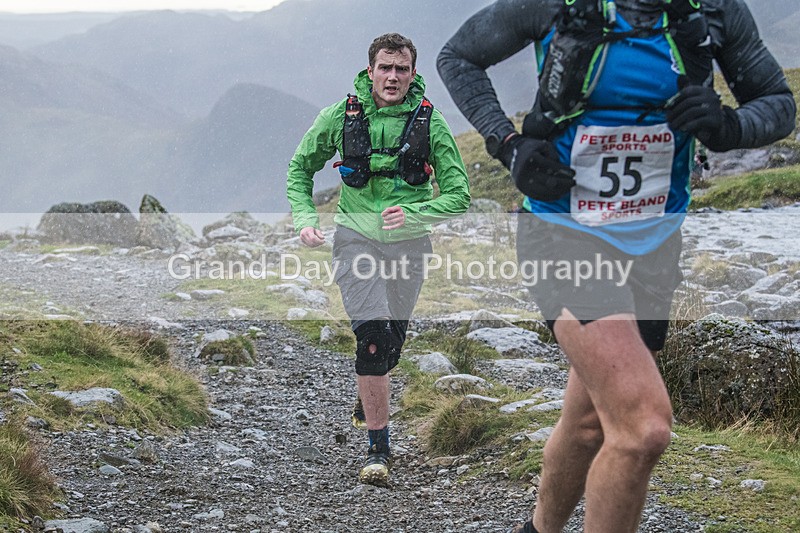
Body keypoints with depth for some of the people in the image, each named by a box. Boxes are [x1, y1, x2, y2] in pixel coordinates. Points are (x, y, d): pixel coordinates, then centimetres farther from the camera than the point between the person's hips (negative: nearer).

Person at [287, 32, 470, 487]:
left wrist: (411, 213, -25)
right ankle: (380, 449, -11)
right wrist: (306, 218, -7)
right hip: (358, 237, -2)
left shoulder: (430, 122, -10)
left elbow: (459, 197, -9)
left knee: (394, 339, 15)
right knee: (373, 335, -16)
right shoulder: (342, 115, -8)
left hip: (409, 241, 2)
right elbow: (301, 168, 7)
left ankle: (367, 401, 48)